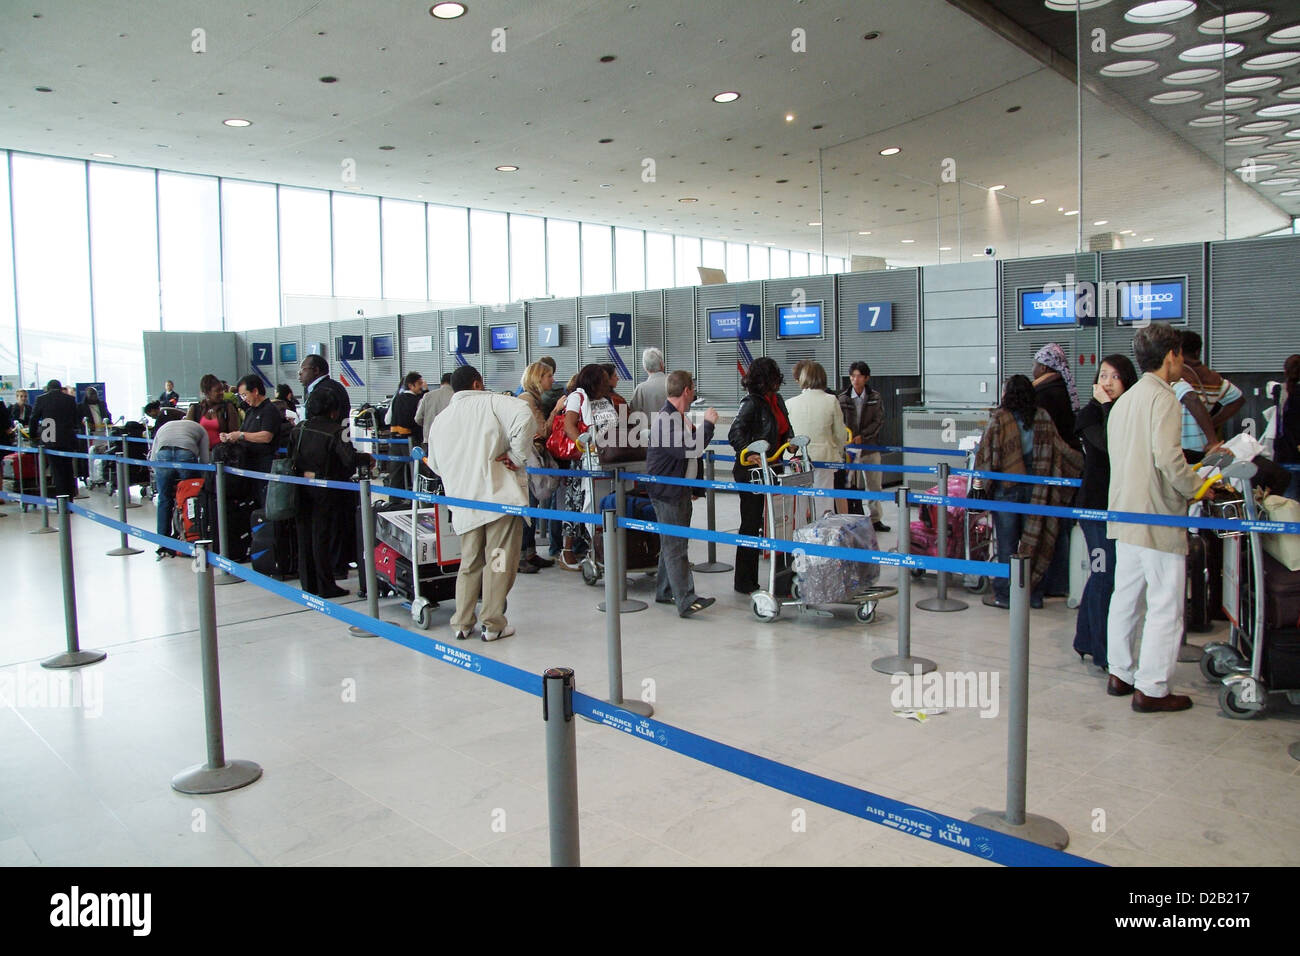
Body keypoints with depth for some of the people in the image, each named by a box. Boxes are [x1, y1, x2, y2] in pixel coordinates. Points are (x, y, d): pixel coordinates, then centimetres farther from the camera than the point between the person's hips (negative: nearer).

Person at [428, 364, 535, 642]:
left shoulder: (441, 419, 15)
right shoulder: (491, 403, -2)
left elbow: (435, 463, 24)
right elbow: (524, 416, -21)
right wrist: (517, 455, -12)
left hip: (463, 502, 5)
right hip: (499, 495, -5)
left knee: (470, 562, 16)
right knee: (499, 561, 3)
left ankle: (462, 623, 18)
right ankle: (493, 624, 7)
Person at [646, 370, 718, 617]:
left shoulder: (681, 416, 13)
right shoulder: (664, 419, -20)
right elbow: (690, 449, -28)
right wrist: (708, 424, -19)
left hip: (681, 489, 10)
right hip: (666, 491, -10)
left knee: (674, 542, 16)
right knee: (675, 545, -10)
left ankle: (664, 591, 26)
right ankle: (686, 601, -11)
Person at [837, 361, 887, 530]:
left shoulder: (875, 397, 4)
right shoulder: (843, 398, 0)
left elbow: (879, 420, -2)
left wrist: (862, 436, -13)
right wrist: (846, 438, -19)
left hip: (870, 447, 2)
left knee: (874, 485, 8)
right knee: (850, 486, -4)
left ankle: (875, 519, 20)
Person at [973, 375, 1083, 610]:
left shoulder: (999, 418, -8)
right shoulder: (1043, 418, 2)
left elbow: (987, 450, -11)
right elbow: (1060, 448, 6)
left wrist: (980, 476, -2)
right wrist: (1082, 463, 19)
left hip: (1007, 487, -3)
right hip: (1036, 488, 3)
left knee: (1007, 542, 4)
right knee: (1035, 538, 10)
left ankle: (1004, 595, 9)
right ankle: (1034, 594, 17)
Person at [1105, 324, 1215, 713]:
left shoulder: (1124, 400, 14)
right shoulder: (1162, 397, -13)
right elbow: (1169, 458, -24)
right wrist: (1196, 487, -7)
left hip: (1125, 516, 9)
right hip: (1159, 519, -9)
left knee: (1126, 596, 15)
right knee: (1166, 604, -2)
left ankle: (1119, 674, 24)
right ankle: (1151, 688, 2)